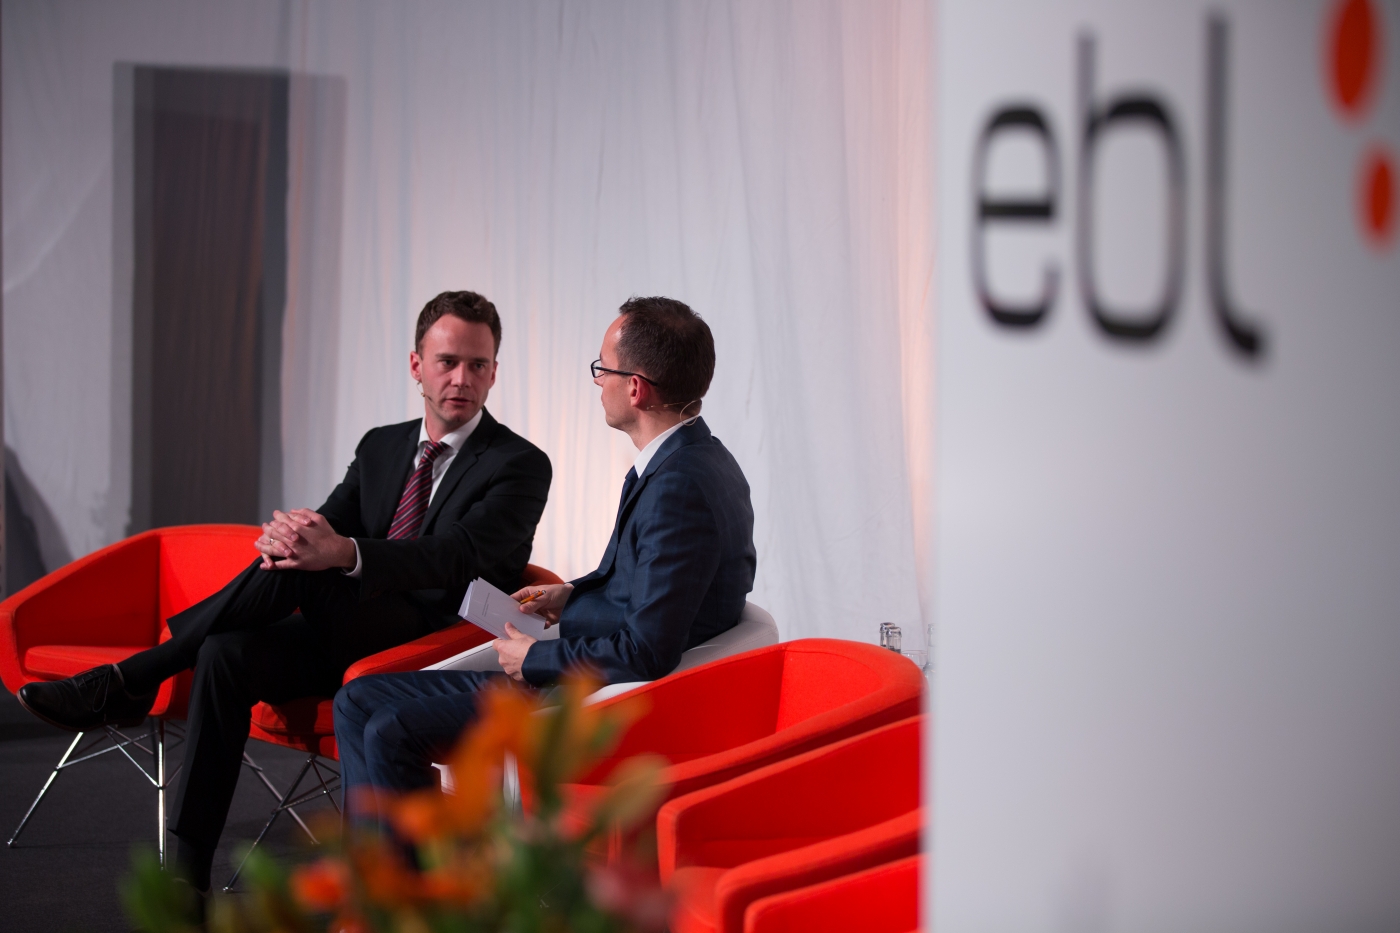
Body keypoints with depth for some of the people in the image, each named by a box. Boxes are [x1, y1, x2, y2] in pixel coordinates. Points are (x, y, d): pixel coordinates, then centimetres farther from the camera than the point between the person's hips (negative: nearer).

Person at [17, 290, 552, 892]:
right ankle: (186, 876, -25)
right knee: (227, 654, -24)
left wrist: (343, 553, -36)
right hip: (345, 634, 6)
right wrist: (284, 534, -21)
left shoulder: (519, 465, -4)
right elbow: (326, 526, 7)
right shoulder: (380, 447, 18)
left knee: (301, 566, -29)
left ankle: (130, 680, -19)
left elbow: (461, 554, -21)